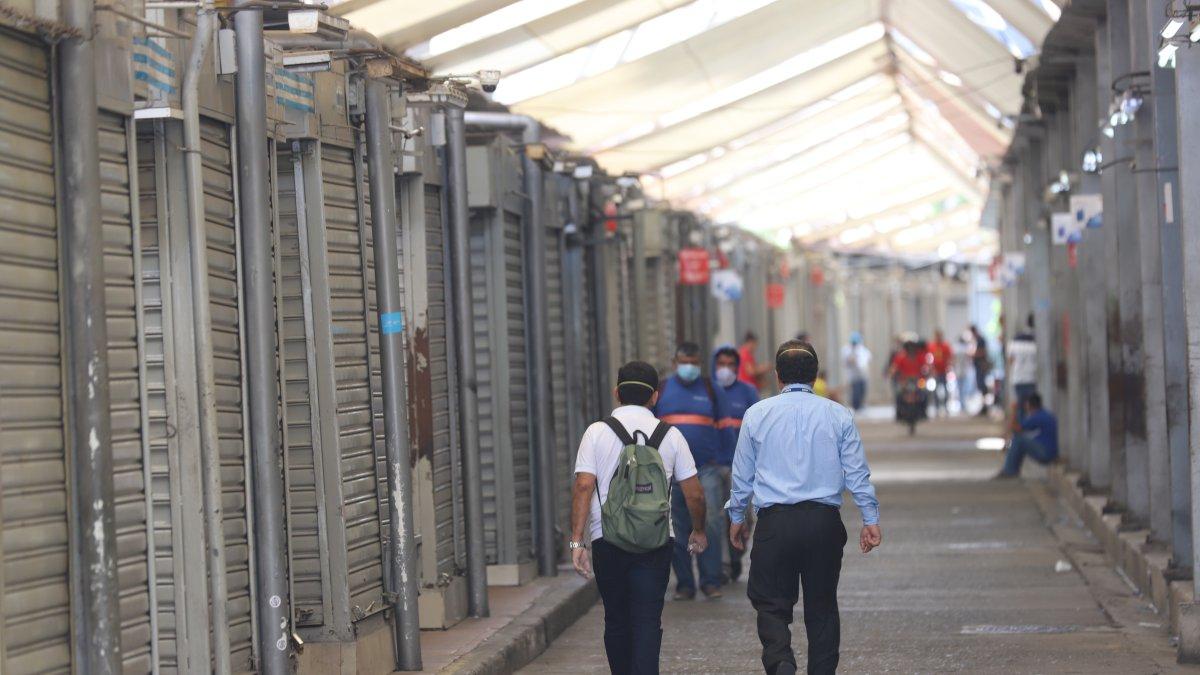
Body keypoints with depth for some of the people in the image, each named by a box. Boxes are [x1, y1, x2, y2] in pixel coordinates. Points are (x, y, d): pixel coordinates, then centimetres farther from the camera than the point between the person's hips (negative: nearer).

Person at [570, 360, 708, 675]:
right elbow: (694, 493, 7)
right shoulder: (670, 435, 4)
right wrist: (699, 531, 24)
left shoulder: (597, 432, 1)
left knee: (616, 621, 14)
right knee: (647, 620, -2)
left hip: (606, 540, 0)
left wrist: (577, 540, -8)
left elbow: (584, 486, -9)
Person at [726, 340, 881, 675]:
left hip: (774, 522, -1)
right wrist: (871, 519, 9)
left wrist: (736, 517, 22)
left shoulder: (757, 414, 4)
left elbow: (742, 475, 10)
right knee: (822, 606, 12)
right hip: (824, 522, 1)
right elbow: (857, 473, 3)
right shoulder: (839, 415, 4)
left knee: (771, 605, 2)